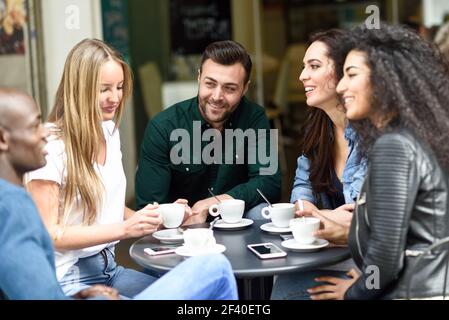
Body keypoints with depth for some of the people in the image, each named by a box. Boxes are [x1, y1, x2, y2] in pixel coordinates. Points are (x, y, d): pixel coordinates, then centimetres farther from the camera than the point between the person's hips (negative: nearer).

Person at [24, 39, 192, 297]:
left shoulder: (110, 131, 8)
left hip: (108, 267, 7)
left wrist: (154, 219, -3)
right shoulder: (50, 145, -16)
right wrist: (124, 229, -24)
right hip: (66, 278, -7)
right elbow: (47, 235, -17)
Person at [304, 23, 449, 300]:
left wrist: (354, 292, -5)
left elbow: (388, 254, -22)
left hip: (415, 292, -9)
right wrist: (349, 235, 14)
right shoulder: (417, 138, 10)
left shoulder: (394, 146, -19)